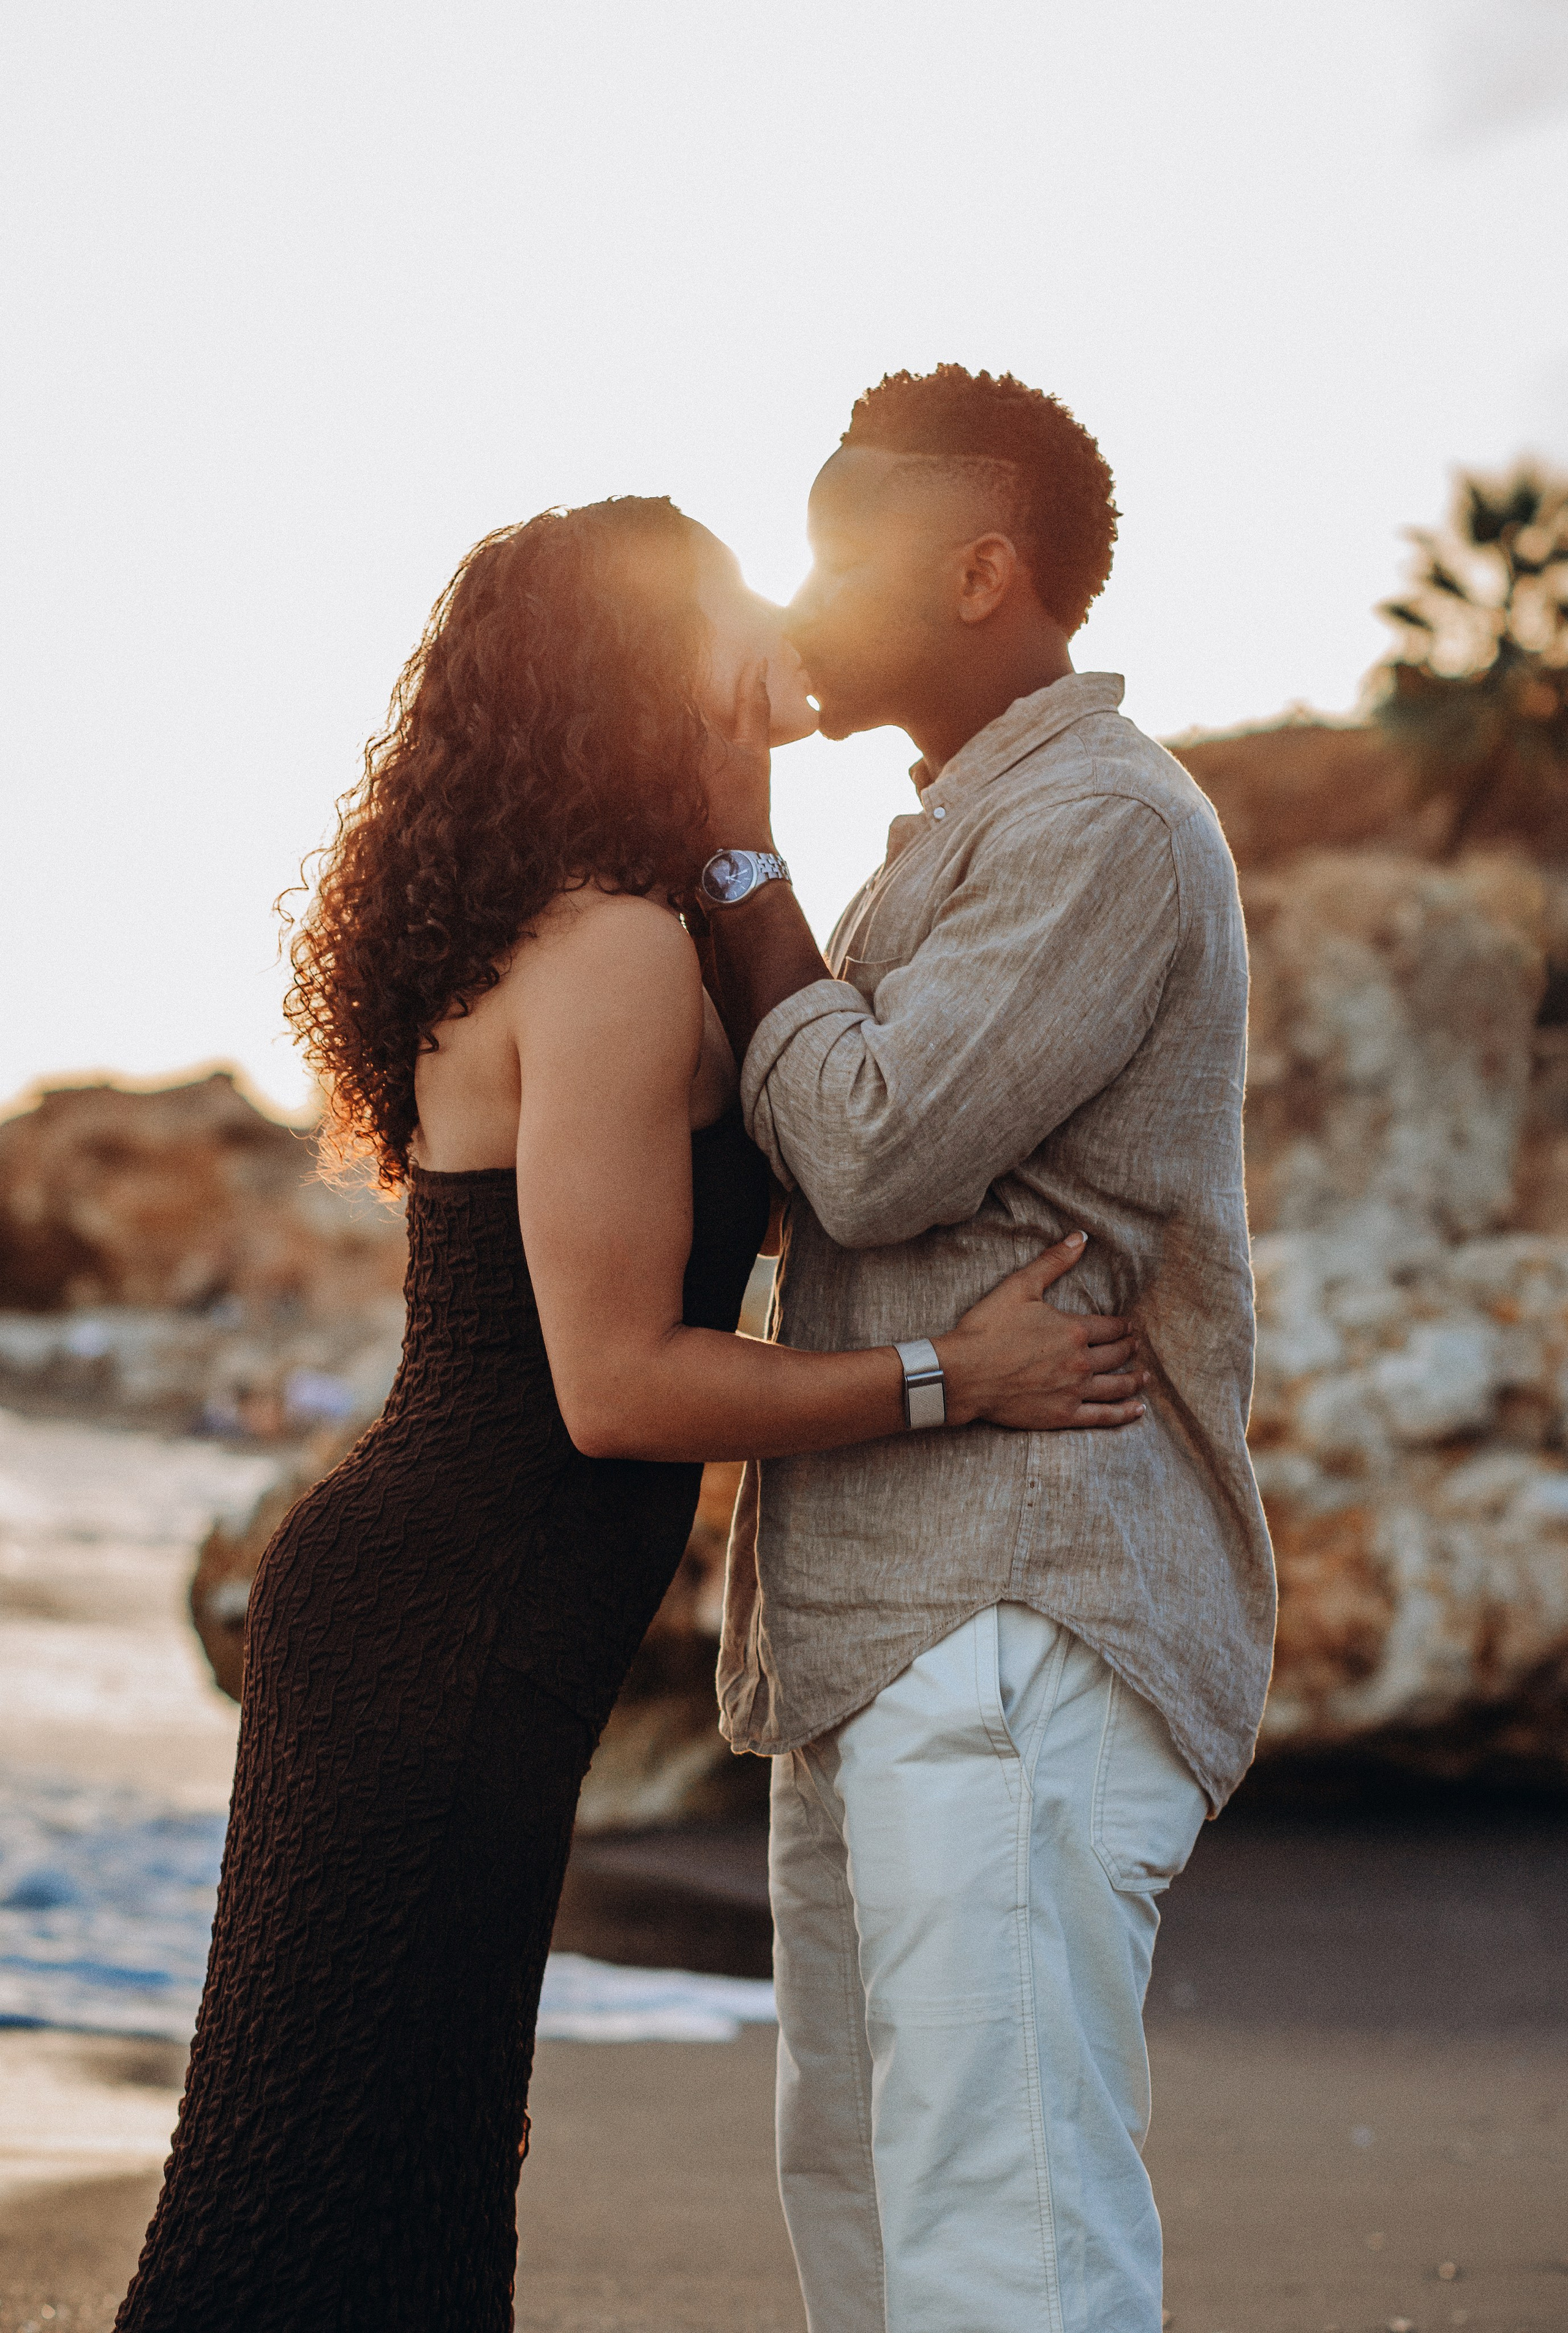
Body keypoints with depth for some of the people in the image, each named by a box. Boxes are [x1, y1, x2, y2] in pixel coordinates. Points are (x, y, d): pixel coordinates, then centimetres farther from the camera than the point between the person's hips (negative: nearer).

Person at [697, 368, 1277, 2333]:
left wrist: (740, 867, -6)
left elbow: (870, 1150, -18)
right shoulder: (962, 837, 23)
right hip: (886, 1632, 11)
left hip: (1022, 1615, -11)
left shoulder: (1105, 825, -10)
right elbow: (837, 1171, 22)